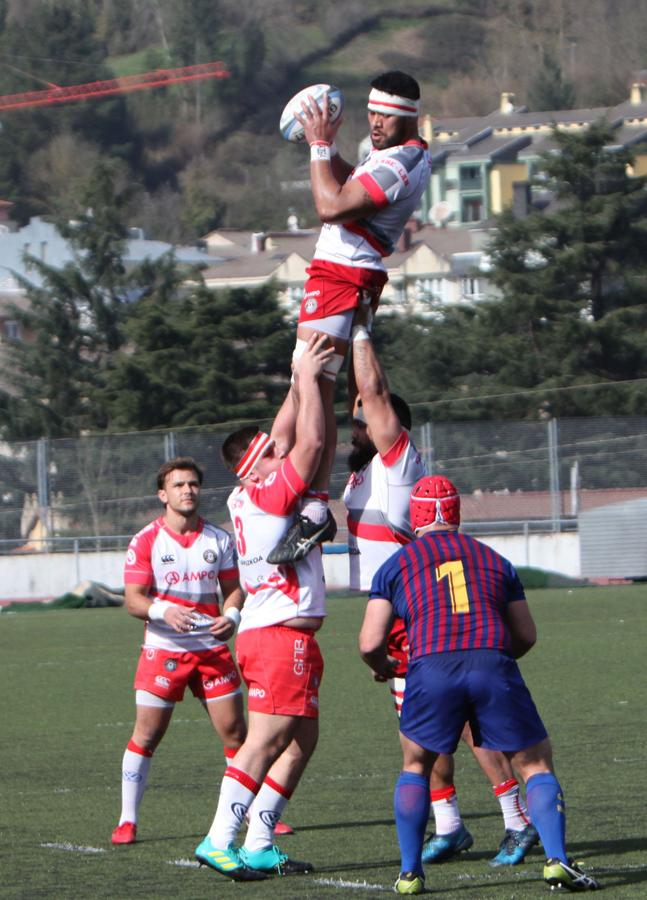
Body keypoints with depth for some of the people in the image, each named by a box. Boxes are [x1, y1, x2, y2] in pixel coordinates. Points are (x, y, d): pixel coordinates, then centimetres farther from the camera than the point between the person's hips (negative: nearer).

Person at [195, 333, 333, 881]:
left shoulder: (249, 497, 12)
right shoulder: (267, 495, -12)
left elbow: (292, 436, 22)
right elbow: (310, 441, -12)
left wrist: (302, 381, 20)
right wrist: (308, 378, -3)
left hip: (265, 635, 10)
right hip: (282, 637, -10)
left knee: (302, 740, 11)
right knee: (265, 743, -11)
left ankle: (258, 845, 9)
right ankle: (220, 842, -15)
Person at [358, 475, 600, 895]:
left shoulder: (397, 565, 18)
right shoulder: (495, 560, 25)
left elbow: (370, 643, 12)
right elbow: (526, 635, 26)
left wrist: (383, 667, 34)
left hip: (433, 670, -1)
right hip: (494, 664, 1)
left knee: (416, 766, 21)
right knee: (537, 765, 12)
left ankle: (410, 872, 15)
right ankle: (557, 859, -5)